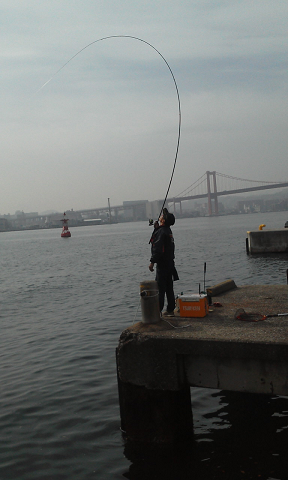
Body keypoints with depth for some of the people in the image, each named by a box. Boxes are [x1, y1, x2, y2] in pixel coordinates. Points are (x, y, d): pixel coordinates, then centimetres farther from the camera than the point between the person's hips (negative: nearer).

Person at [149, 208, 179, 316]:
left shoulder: (161, 232, -16)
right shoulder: (168, 230, 13)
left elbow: (157, 249, -22)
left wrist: (152, 262, -20)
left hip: (162, 264, -9)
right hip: (169, 263, 9)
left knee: (160, 287, -7)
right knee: (169, 288, 13)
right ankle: (170, 310, 18)